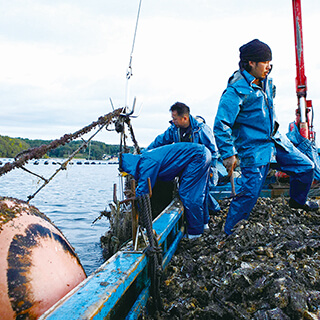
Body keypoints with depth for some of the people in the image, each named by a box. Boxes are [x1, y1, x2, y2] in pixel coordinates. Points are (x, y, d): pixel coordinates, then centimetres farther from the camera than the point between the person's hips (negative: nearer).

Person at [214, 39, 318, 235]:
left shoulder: (265, 81, 6)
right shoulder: (236, 91, -21)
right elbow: (221, 125, -23)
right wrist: (228, 154, -25)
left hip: (276, 139, 8)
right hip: (254, 147, -8)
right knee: (251, 191, -9)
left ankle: (298, 200, 40)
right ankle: (230, 232, 10)